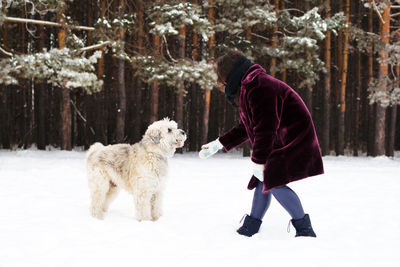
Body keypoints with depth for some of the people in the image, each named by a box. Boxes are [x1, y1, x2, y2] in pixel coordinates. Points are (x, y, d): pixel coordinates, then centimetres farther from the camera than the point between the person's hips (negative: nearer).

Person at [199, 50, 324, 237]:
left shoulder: (256, 86, -19)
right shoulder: (248, 86, 17)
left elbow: (265, 126, -24)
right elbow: (246, 128, 25)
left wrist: (258, 161, -20)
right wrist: (219, 144, 25)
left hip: (294, 141, -11)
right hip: (279, 143, 11)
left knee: (274, 182, -17)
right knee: (262, 181, 10)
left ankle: (305, 230, -11)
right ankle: (248, 231, 18)